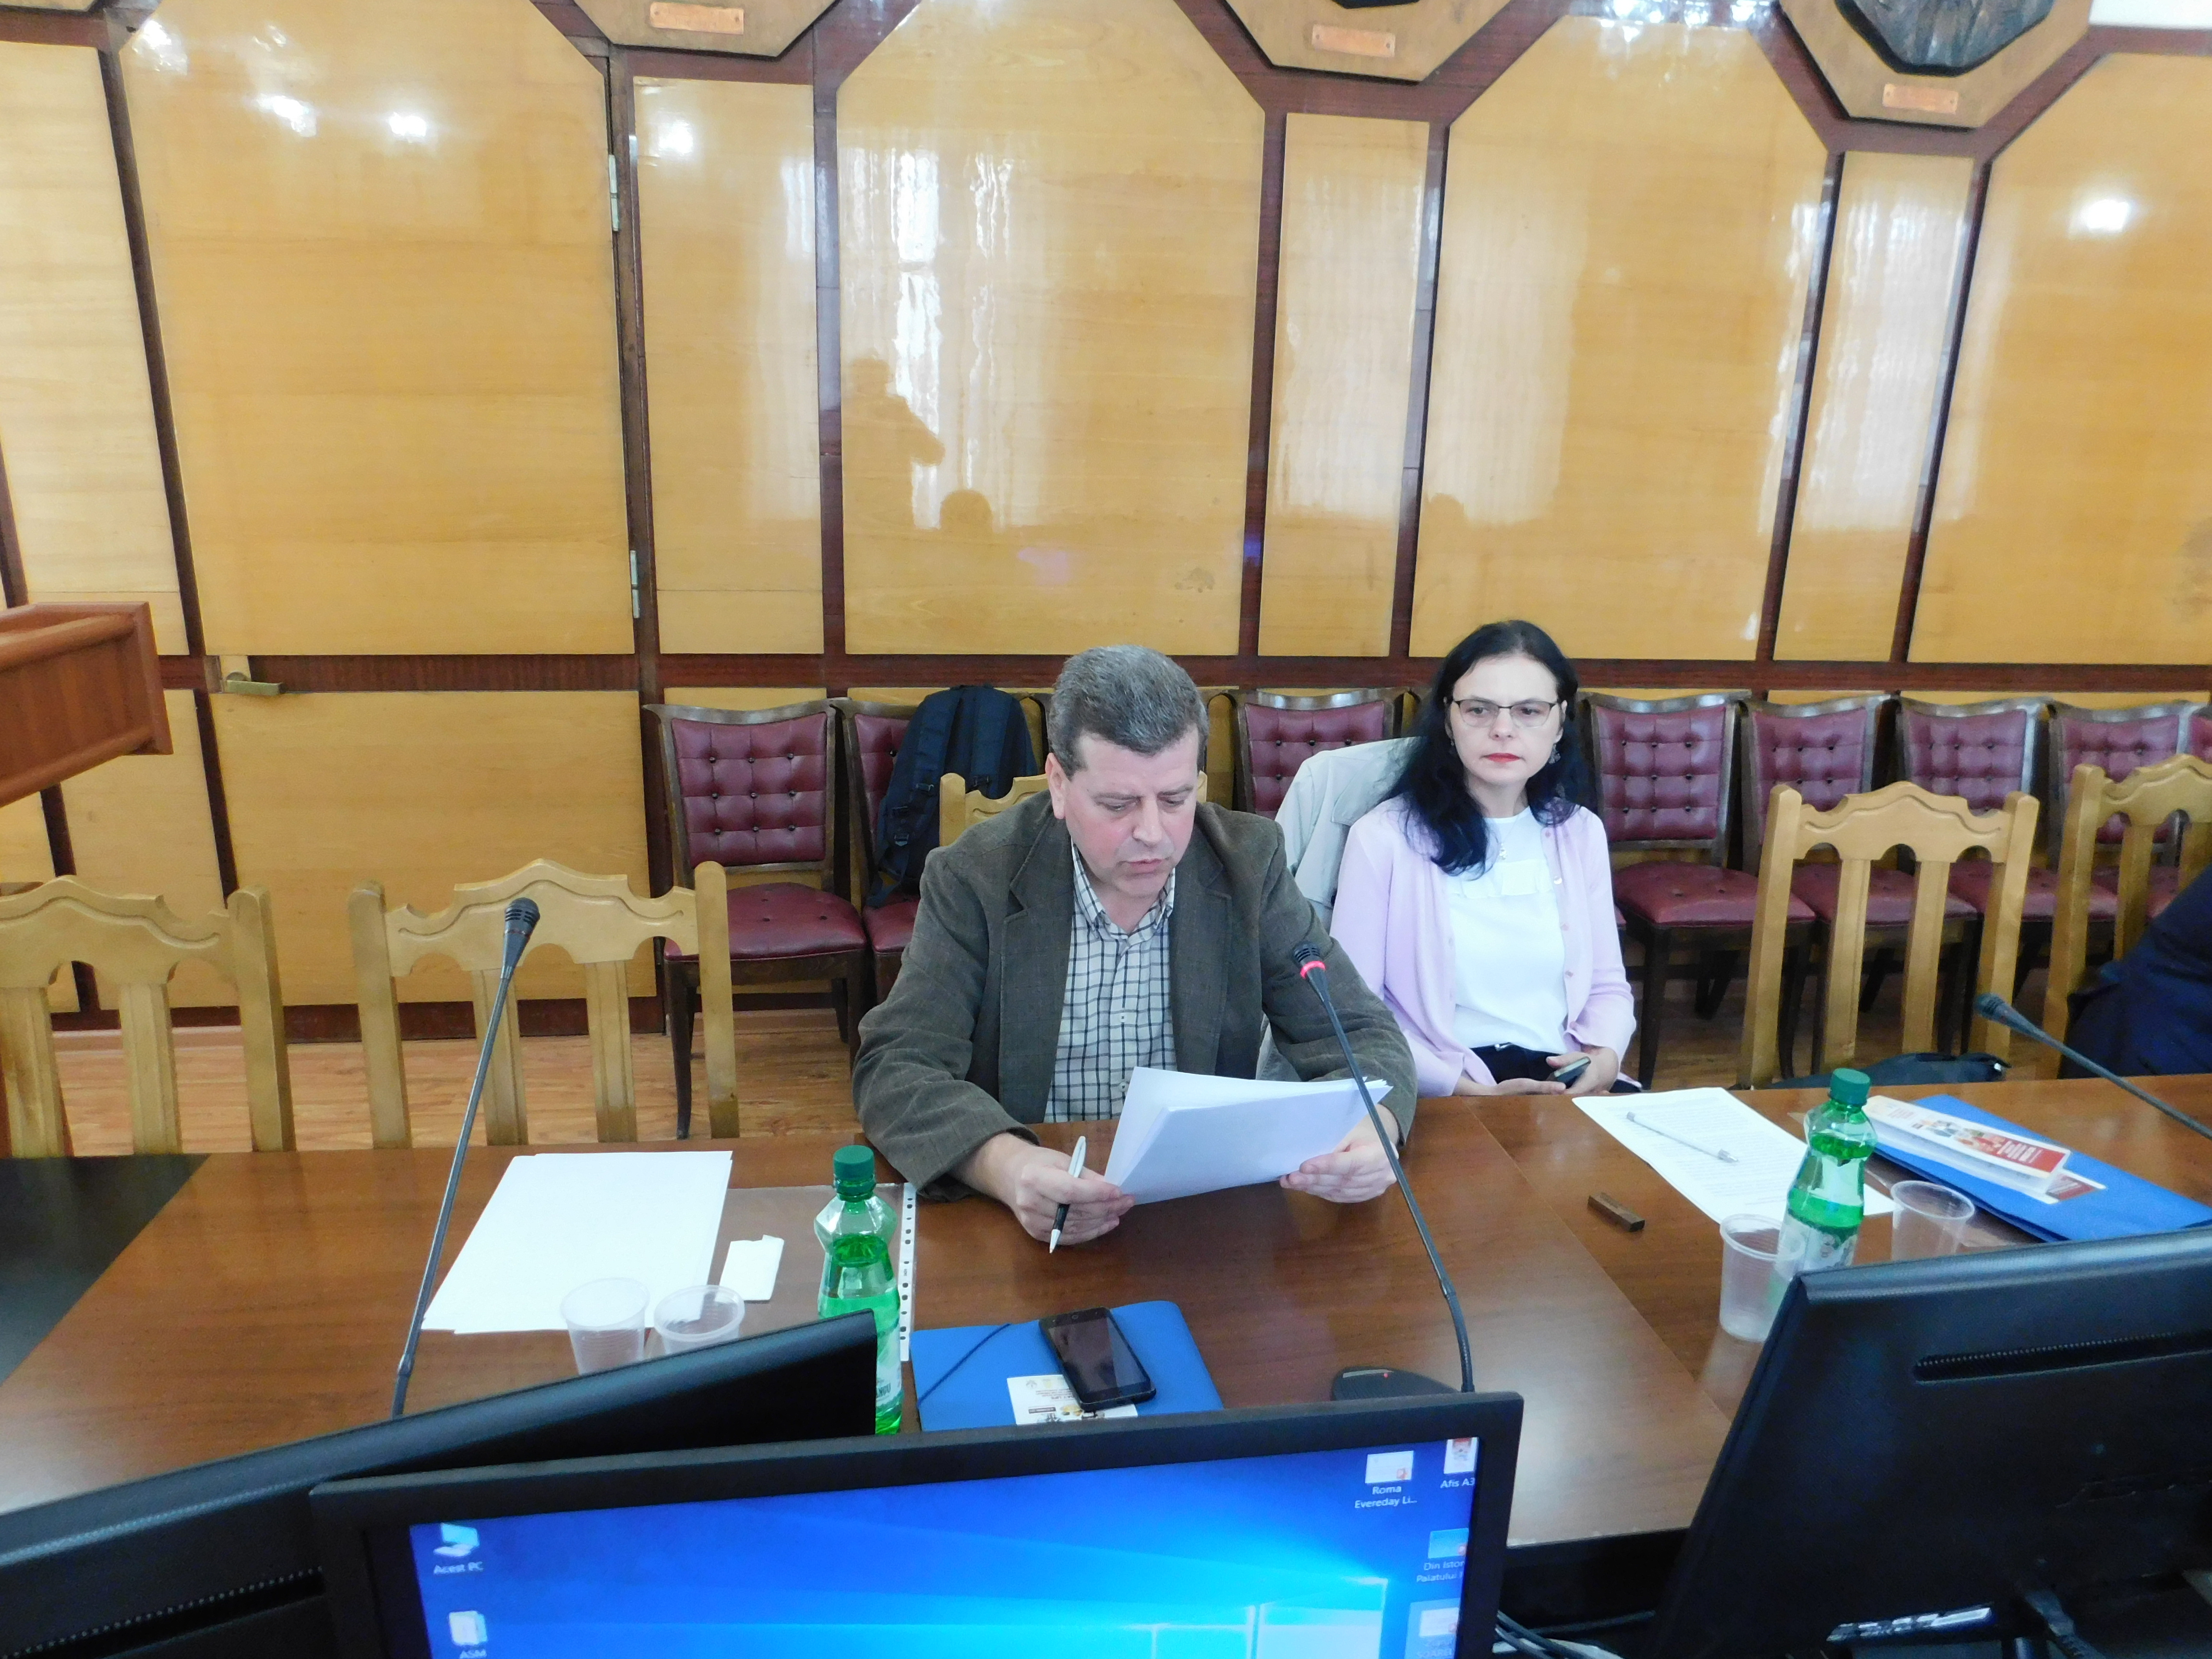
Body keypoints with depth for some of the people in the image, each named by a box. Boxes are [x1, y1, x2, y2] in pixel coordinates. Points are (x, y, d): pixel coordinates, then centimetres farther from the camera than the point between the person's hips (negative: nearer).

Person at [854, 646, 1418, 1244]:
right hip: (1027, 1225, -2)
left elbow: (1360, 1035, -3)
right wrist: (1002, 1164, -35)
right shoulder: (976, 879, -10)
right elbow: (895, 1067, -15)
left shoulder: (1250, 863, -4)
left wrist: (1370, 1124, -26)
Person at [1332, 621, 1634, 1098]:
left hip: (1563, 1087, 4)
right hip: (1437, 1098, -4)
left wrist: (1605, 1056, -7)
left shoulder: (1581, 832, 9)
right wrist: (1467, 1092, -17)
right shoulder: (1383, 836, -7)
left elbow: (1607, 986, 15)